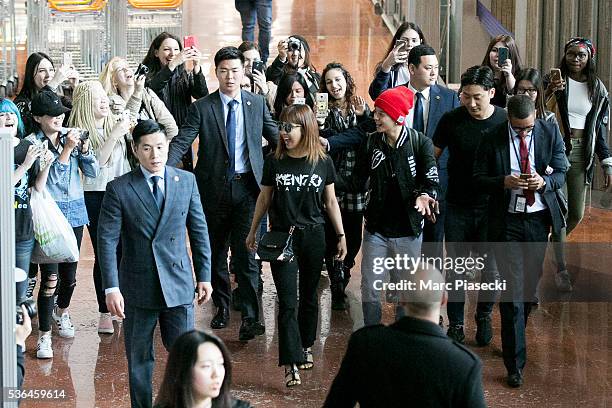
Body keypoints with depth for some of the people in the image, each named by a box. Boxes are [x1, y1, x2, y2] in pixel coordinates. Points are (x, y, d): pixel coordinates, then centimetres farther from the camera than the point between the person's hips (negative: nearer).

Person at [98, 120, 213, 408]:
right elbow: (107, 240, -7)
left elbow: (199, 231, 8)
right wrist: (111, 287, -13)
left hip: (178, 285, 1)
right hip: (137, 287, -1)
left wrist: (204, 276, 7)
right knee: (139, 359, 10)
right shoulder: (119, 189, -5)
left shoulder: (186, 181, 3)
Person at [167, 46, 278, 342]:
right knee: (216, 252, 12)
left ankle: (250, 317, -9)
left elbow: (276, 138, 12)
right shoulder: (202, 107, -1)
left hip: (247, 186, -1)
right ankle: (222, 307, 29)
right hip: (215, 187, 1)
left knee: (245, 252, -9)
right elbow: (181, 143, -8)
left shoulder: (257, 103, 6)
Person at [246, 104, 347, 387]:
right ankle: (291, 364, -8)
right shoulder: (274, 162, -2)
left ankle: (306, 346, 32)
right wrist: (253, 232, 13)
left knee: (309, 295, 14)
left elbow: (331, 200, 6)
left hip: (313, 236, 1)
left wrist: (341, 235, 6)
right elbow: (264, 198, 7)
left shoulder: (323, 162, -2)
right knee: (287, 302, -6)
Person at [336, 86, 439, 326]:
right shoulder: (371, 143, 0)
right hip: (376, 229, 2)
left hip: (408, 231, -2)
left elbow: (431, 182, -11)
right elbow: (357, 183, 2)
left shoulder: (420, 143, -8)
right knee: (370, 289, 2)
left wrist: (424, 195, -33)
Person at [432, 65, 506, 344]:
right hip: (457, 208, 0)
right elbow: (431, 157, 3)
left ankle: (484, 317, 29)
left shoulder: (506, 122, -5)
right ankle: (455, 325, 18)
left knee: (491, 271, 6)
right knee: (456, 270, 5)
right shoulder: (451, 120, -5)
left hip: (492, 209, 0)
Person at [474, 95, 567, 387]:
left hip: (538, 219, 3)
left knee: (530, 283, 14)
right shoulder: (492, 138, -8)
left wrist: (544, 182, -19)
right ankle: (515, 362, -2)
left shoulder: (550, 133, -2)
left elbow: (561, 173, 3)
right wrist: (504, 181, -22)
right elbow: (479, 179, -3)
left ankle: (513, 337, 39)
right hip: (507, 221, -3)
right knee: (512, 289, -5)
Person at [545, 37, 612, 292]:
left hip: (582, 154, 4)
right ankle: (561, 267, 3)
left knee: (577, 214, 5)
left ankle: (552, 243, 34)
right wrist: (551, 92, -22)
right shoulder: (554, 80, -2)